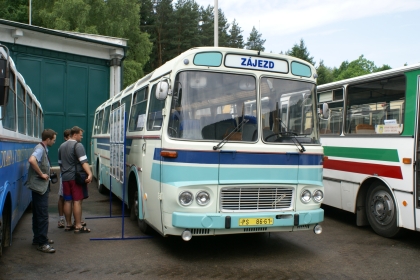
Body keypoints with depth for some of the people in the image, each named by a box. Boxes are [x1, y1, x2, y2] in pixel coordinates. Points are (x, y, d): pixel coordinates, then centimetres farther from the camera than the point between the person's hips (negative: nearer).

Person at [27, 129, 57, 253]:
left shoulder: (43, 149, 14)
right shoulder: (40, 149, -16)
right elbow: (32, 160, -35)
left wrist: (45, 174, 10)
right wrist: (41, 174, -25)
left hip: (42, 186, 10)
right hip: (39, 186, -10)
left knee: (38, 214, 18)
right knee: (42, 215, -7)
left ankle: (38, 238, 29)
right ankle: (42, 244, -3)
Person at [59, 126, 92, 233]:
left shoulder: (62, 146, 17)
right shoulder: (78, 145, -10)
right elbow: (83, 161, -23)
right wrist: (89, 173, -32)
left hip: (65, 178, 8)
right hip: (76, 177, -8)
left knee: (67, 201, 12)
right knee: (77, 201, -5)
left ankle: (68, 224, 19)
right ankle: (78, 226, -4)